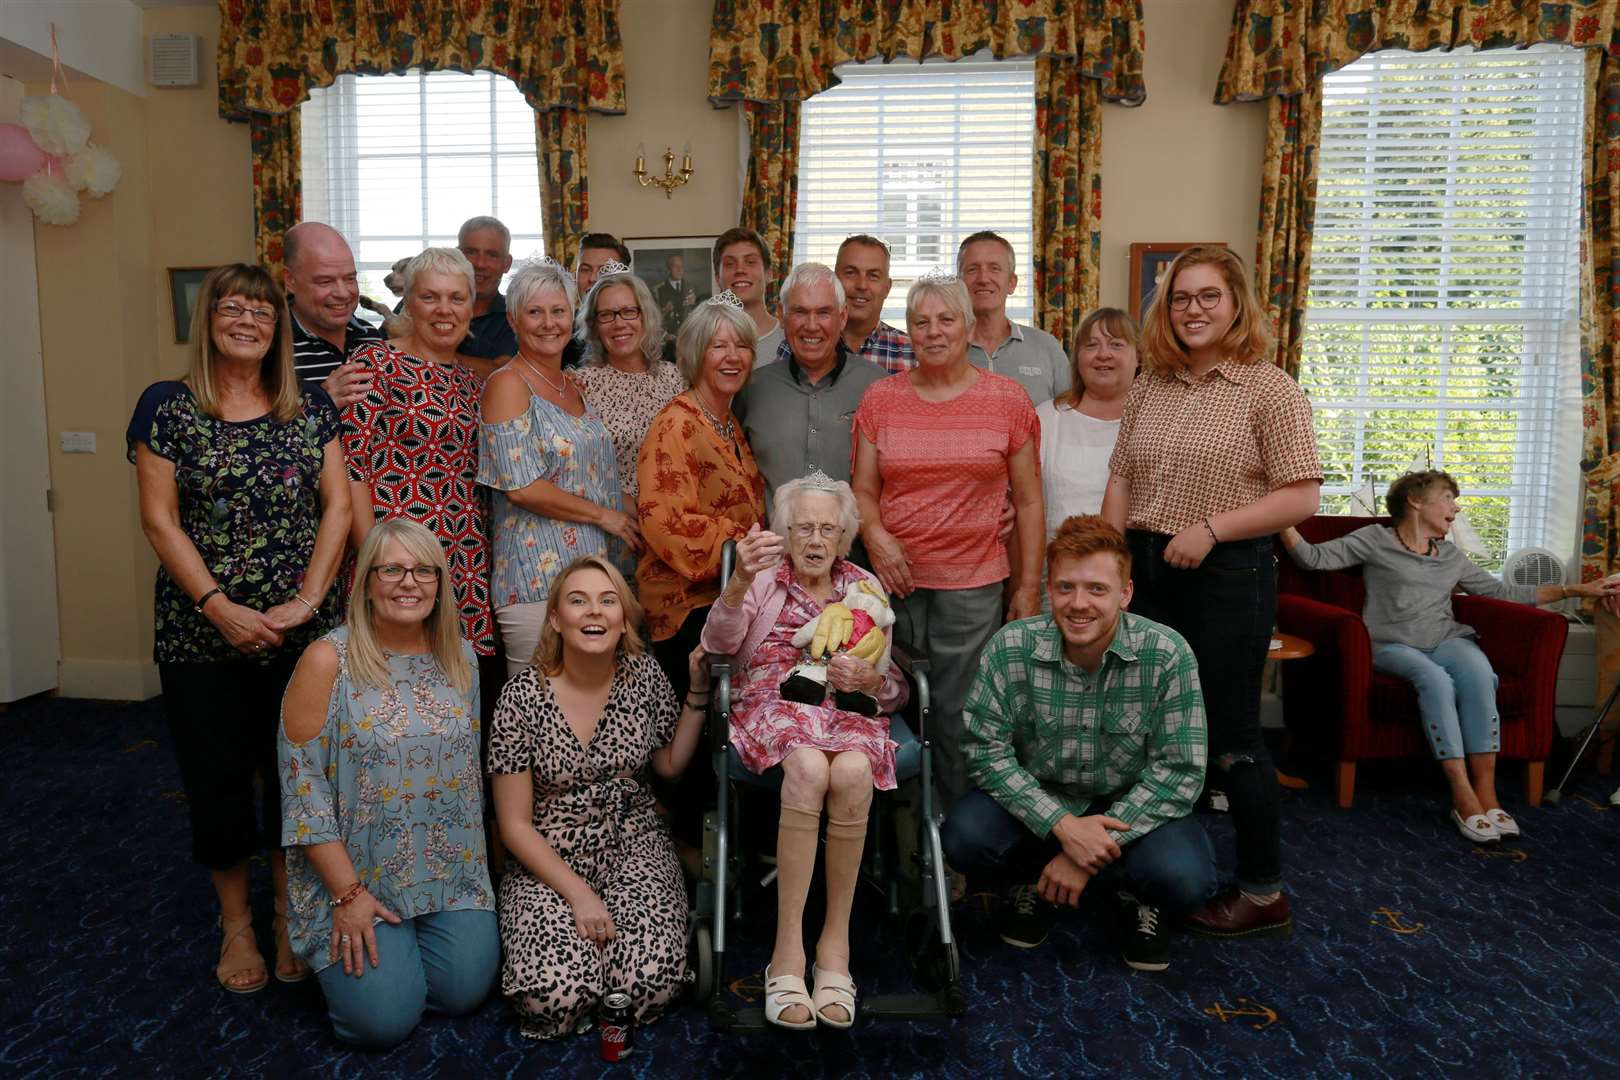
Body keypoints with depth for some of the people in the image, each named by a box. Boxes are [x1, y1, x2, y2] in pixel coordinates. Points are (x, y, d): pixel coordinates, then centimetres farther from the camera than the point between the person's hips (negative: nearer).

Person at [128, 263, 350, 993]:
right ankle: (235, 925, 28)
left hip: (302, 633, 1)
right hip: (202, 635, -1)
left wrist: (309, 596, -11)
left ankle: (290, 917, 27)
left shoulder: (311, 408, 6)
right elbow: (160, 521, -5)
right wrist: (219, 607, -14)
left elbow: (337, 505, 0)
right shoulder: (167, 408, 0)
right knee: (217, 781, 8)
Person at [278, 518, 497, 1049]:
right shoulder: (328, 660, -13)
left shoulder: (459, 656, 1)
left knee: (465, 994, -4)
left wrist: (477, 864, 8)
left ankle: (416, 936, 27)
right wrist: (347, 894, -15)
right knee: (385, 1020, -9)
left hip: (452, 875, 4)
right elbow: (302, 783, -14)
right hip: (357, 877, -4)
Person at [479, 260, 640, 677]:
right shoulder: (507, 385, -8)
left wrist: (627, 531, 10)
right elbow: (521, 487, -17)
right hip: (537, 580, -7)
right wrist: (603, 515, -10)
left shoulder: (574, 384, 15)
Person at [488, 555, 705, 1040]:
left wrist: (699, 690, 0)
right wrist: (578, 893, -16)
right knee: (555, 991, -27)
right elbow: (515, 823, -7)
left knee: (652, 979, -24)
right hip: (547, 858, -1)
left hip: (633, 846, 2)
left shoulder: (644, 675, -2)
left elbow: (670, 764, 11)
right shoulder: (522, 696, -10)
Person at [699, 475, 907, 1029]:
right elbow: (718, 643, -8)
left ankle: (835, 939, -19)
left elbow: (895, 689, 15)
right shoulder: (763, 579, 12)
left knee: (853, 772, -34)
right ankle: (788, 945, -28)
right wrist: (742, 579, -26)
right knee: (809, 767, -36)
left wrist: (872, 681, -10)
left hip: (848, 708, 2)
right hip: (775, 703, -2)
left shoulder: (865, 587, 18)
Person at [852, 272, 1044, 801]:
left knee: (959, 721, 2)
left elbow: (1027, 501, 5)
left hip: (972, 584, -1)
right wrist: (875, 535, -11)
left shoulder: (1008, 400, 3)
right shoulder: (880, 399, 6)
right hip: (895, 579, 2)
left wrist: (1029, 586, 2)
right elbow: (864, 490, 9)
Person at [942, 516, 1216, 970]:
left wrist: (1092, 848, -23)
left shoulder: (1167, 654, -19)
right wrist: (1062, 825, -28)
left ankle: (1136, 897, 8)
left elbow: (1180, 770, -18)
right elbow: (984, 749, -16)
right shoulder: (1010, 648, -17)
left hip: (1129, 806, -1)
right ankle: (1035, 884, 7)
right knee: (965, 837, -27)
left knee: (1184, 877, -30)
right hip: (1039, 800, 1)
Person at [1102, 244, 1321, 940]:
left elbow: (1300, 497, -11)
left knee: (1229, 735, 1)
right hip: (1146, 571, 6)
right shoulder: (1149, 388, 11)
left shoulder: (1268, 388, -6)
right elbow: (1120, 478, 13)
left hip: (1228, 576, -6)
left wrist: (1211, 527, -19)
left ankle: (1264, 893, 19)